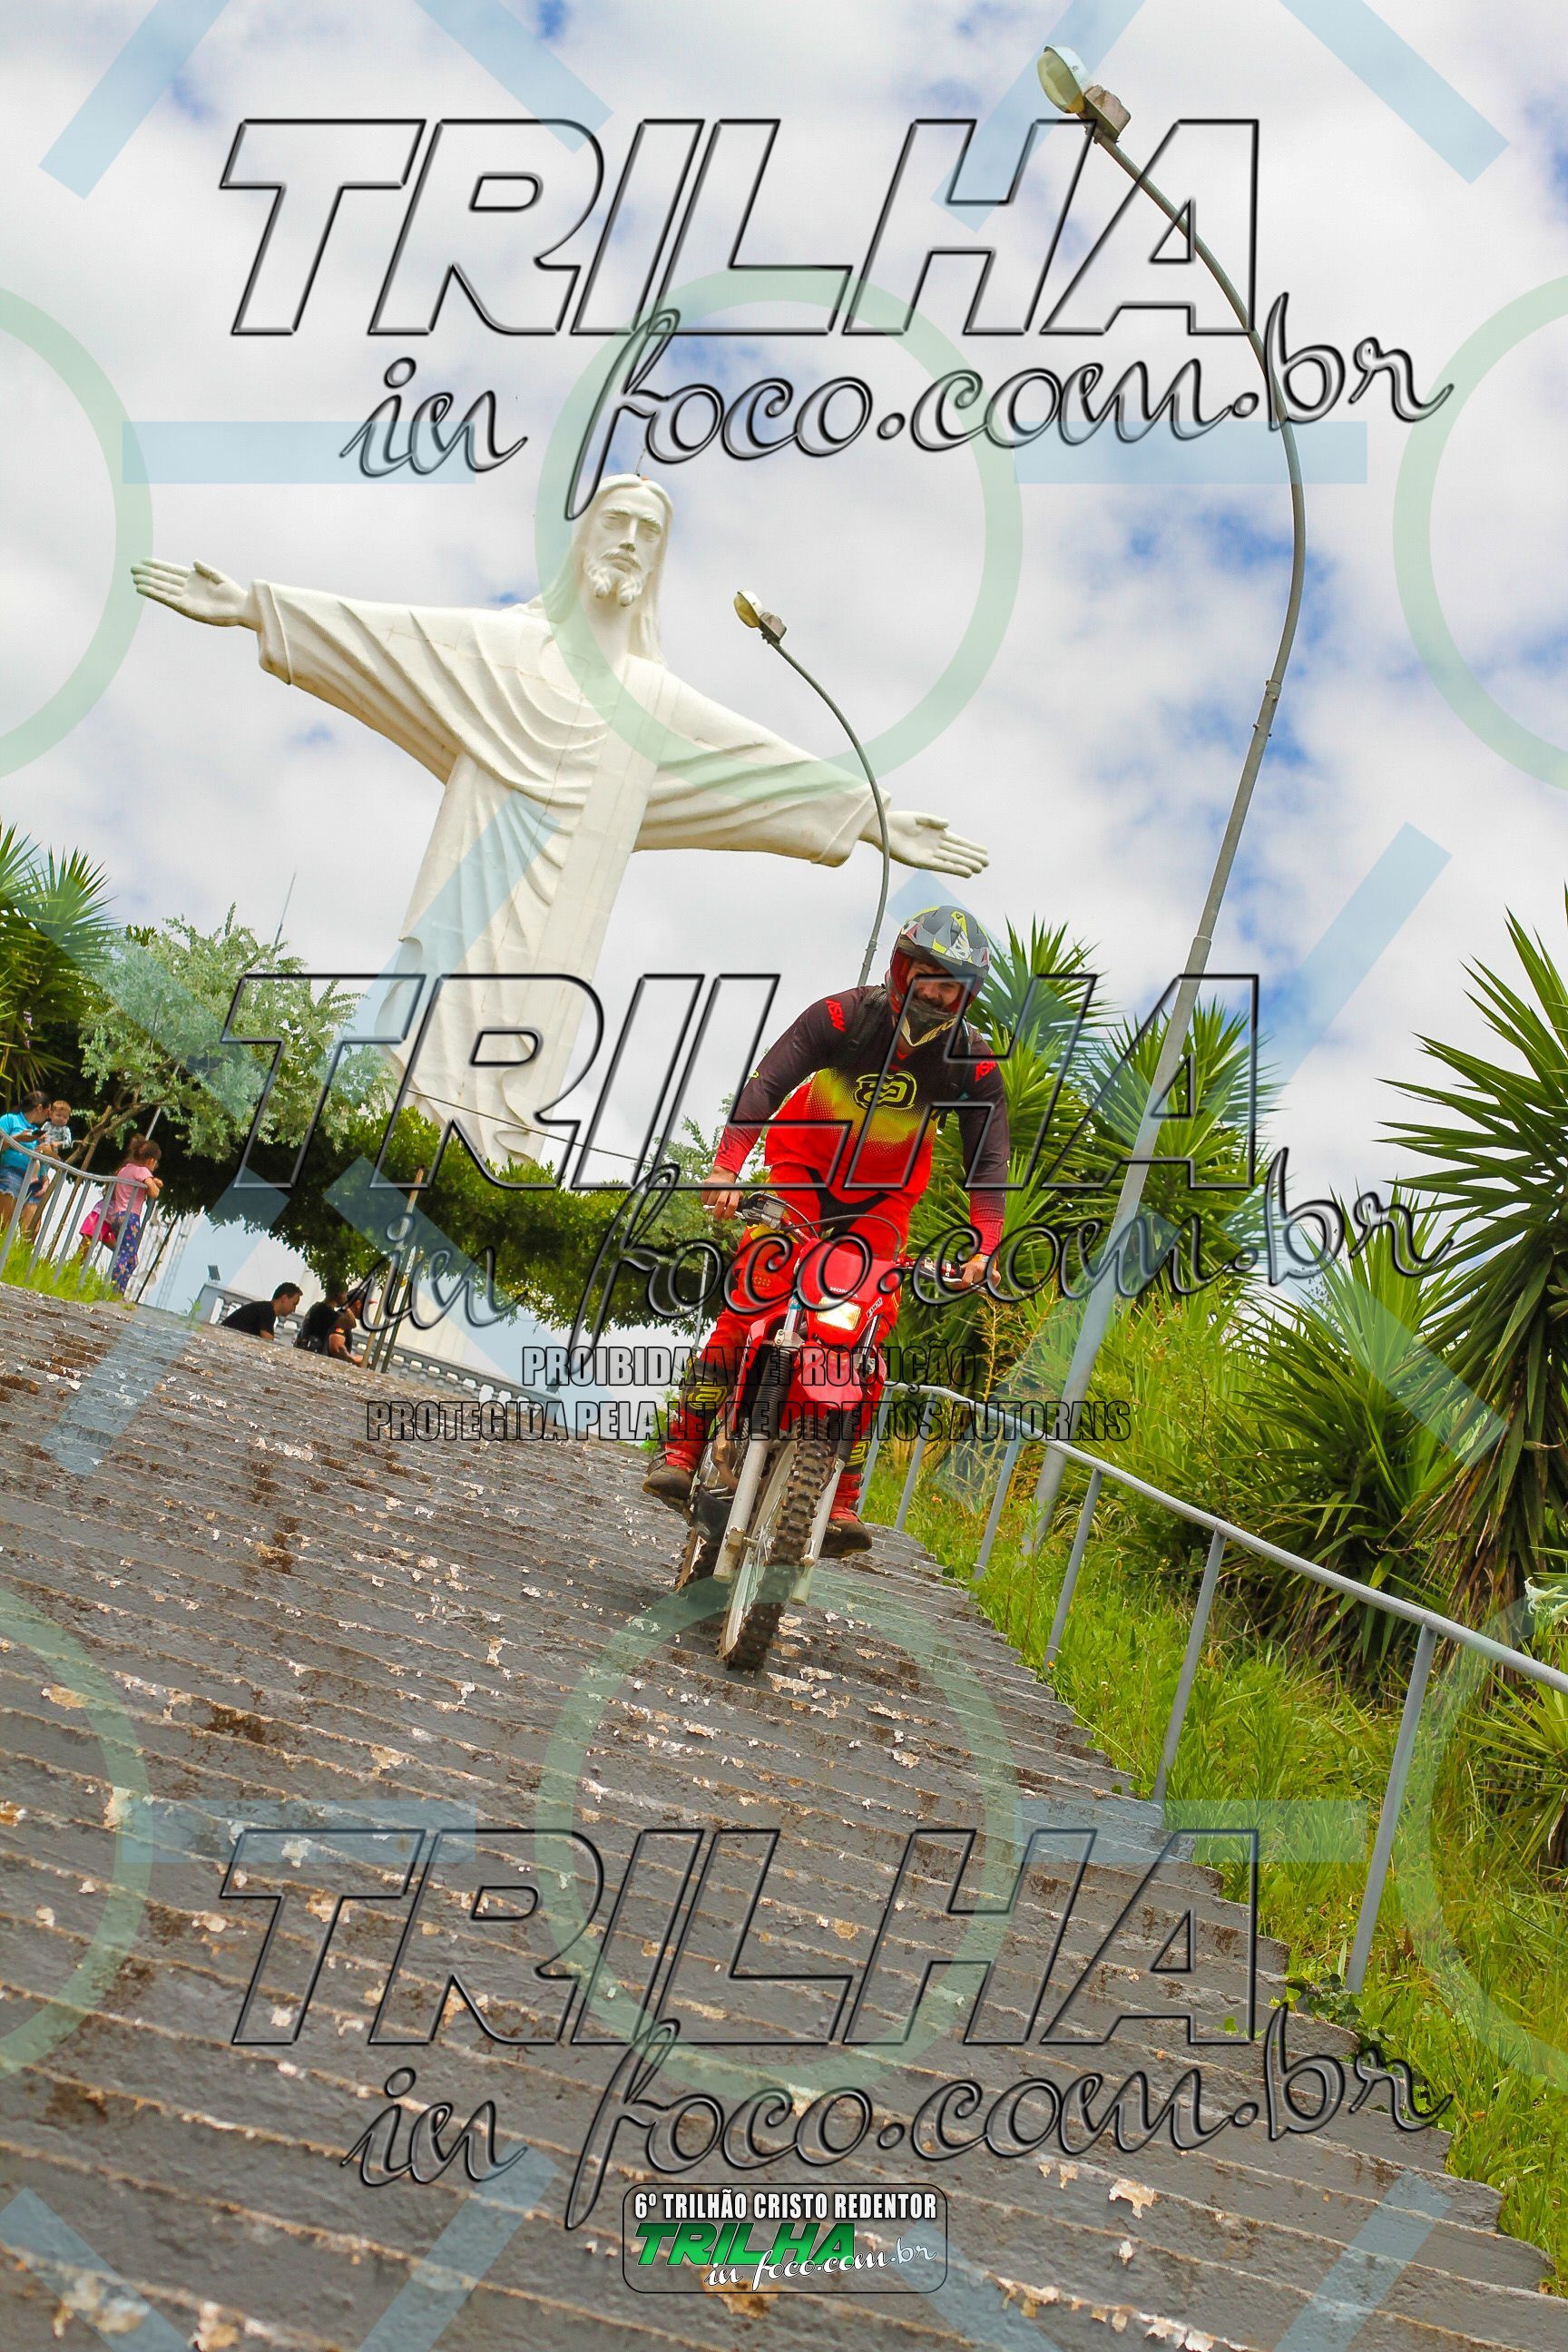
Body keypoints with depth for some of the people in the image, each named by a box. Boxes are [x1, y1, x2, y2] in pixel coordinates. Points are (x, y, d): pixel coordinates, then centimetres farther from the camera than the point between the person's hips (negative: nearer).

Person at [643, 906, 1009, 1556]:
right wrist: (727, 1164, -43)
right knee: (755, 1296, -20)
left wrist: (984, 1244, -28)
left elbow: (988, 1158, -13)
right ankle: (682, 1447, -16)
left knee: (872, 1327, -11)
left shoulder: (974, 1062, -15)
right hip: (803, 1166, -2)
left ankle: (843, 1498, -6)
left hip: (885, 1195, 2)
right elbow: (767, 1081, -29)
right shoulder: (843, 1016, -21)